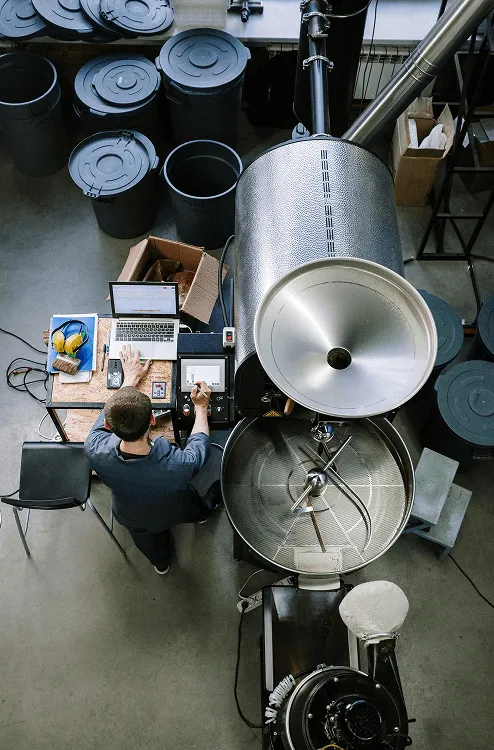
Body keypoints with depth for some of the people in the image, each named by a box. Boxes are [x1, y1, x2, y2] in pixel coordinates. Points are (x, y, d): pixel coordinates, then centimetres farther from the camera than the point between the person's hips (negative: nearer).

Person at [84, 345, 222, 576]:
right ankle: (204, 512, 68)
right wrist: (201, 407, -4)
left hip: (130, 519, 2)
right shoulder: (179, 466, -47)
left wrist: (129, 379, -2)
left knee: (145, 532, 37)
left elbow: (107, 418, -16)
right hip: (175, 513, -2)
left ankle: (161, 563, 68)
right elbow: (199, 443, -20)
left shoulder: (95, 451, -41)